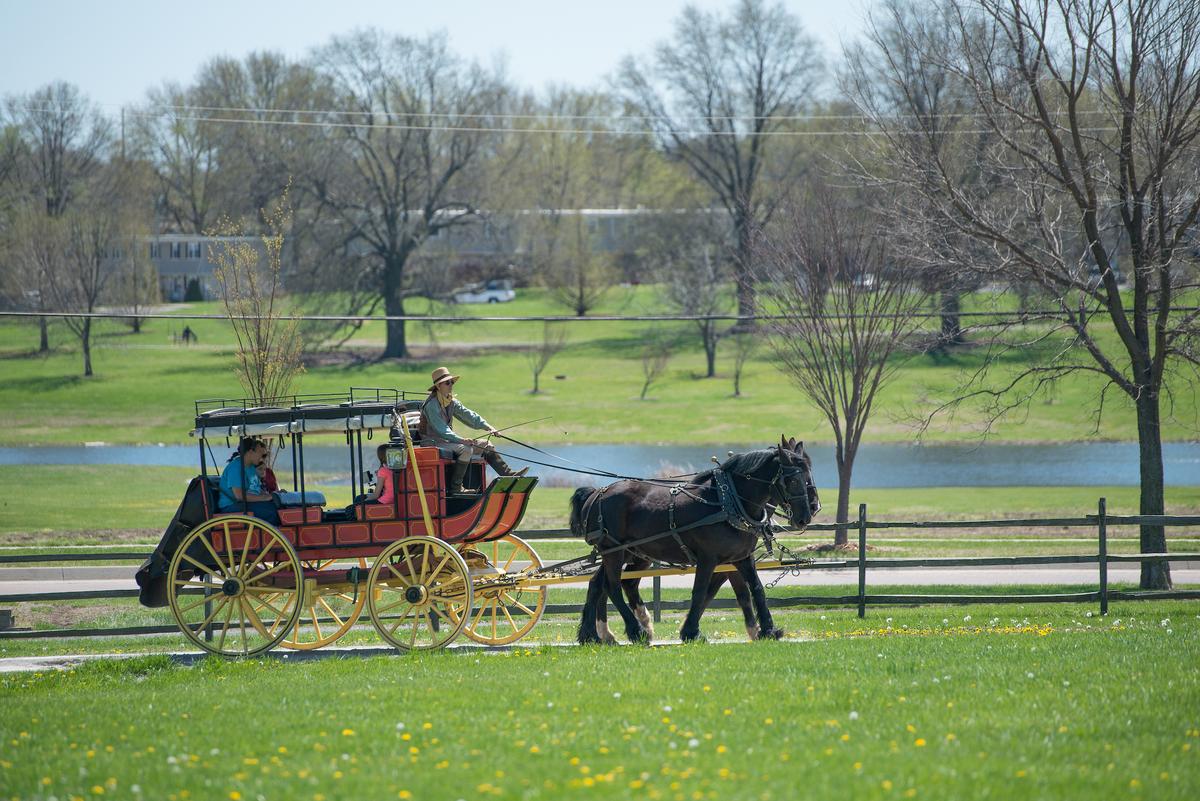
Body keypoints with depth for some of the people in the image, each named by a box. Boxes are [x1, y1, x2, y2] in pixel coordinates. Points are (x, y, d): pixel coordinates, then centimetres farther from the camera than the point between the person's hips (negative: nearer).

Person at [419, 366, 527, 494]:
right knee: (465, 450, -31)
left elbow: (469, 416, 7)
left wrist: (488, 428, -7)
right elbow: (440, 428, -26)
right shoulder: (431, 404, -17)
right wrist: (460, 440, -36)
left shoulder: (452, 402, 10)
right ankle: (455, 489, -29)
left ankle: (509, 474, -4)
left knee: (485, 445, 3)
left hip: (448, 440, 9)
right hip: (433, 442, -9)